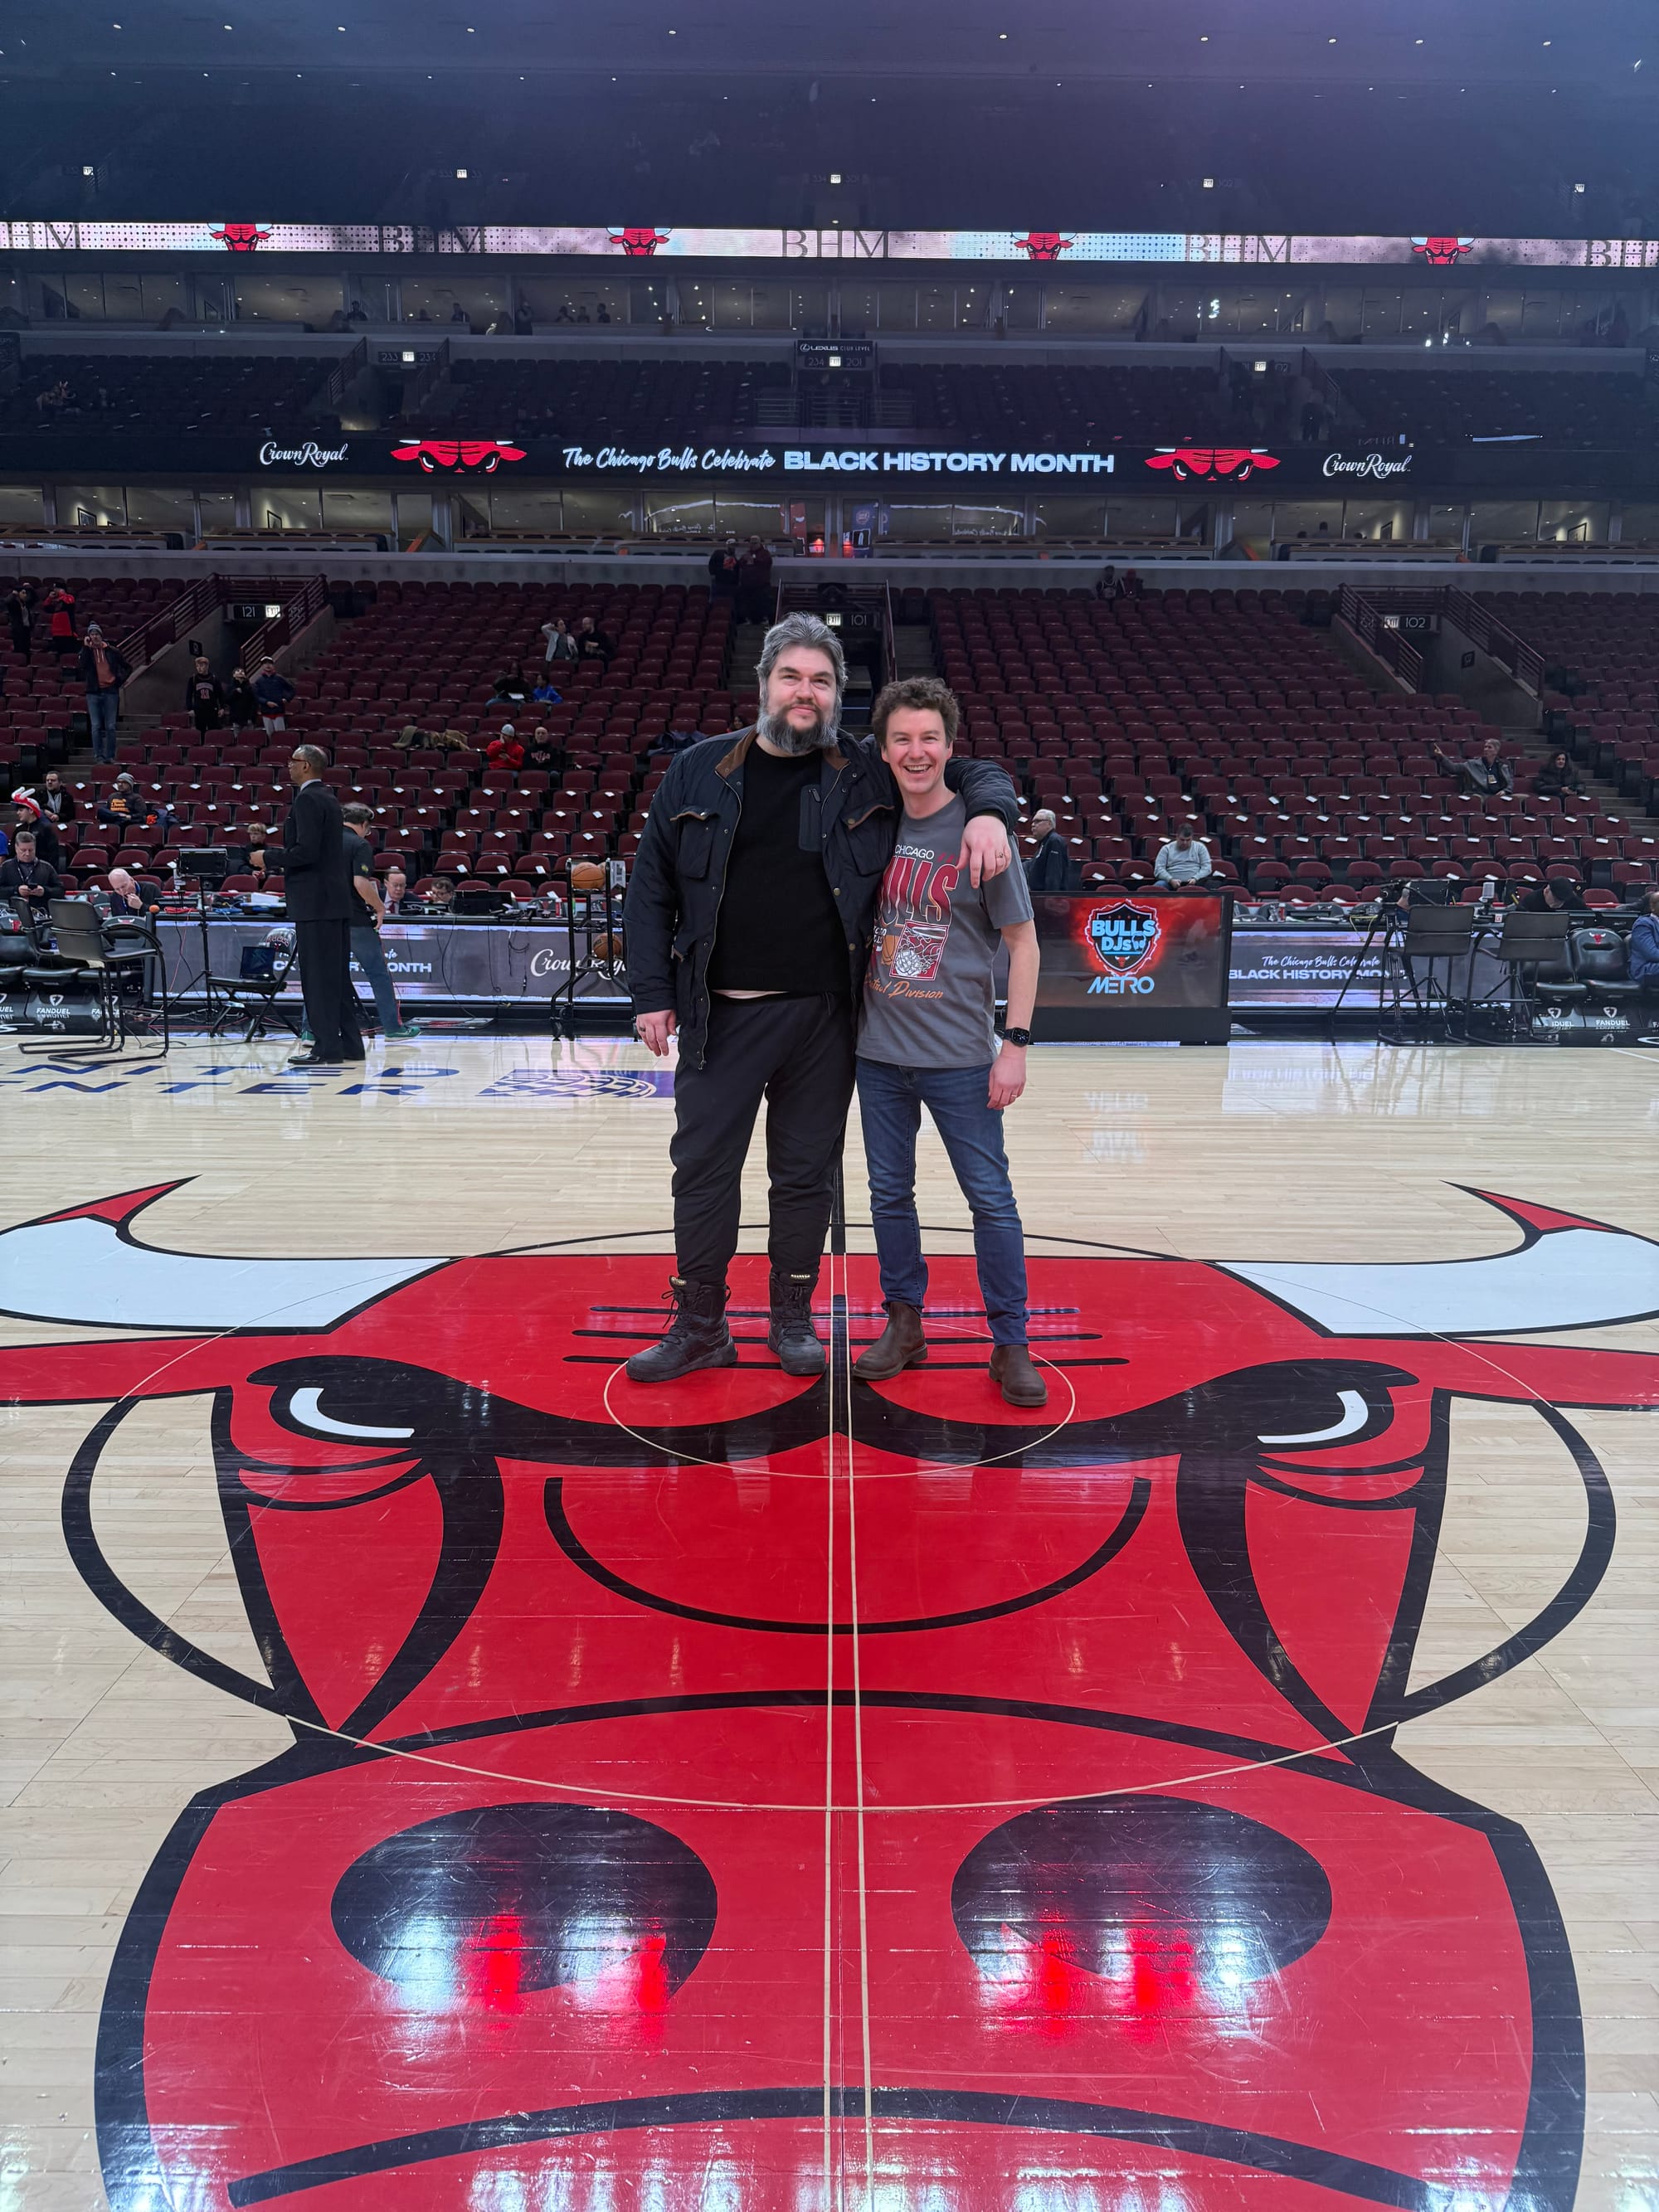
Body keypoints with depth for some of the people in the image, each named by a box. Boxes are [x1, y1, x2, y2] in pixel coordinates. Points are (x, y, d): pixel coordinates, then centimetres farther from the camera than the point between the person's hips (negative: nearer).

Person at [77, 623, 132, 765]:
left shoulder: (111, 651, 6)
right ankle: (98, 755, 2)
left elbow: (128, 667, 15)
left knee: (110, 726, 2)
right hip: (94, 692, 0)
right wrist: (86, 647, -13)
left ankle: (110, 756, 8)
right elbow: (81, 667, -14)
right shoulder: (86, 651, 5)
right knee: (96, 726, -2)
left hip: (110, 692, 0)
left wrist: (120, 680, 3)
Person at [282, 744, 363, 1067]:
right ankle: (348, 1044, 16)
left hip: (315, 900, -10)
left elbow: (306, 850, -21)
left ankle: (327, 1047, -5)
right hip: (336, 898, 10)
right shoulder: (328, 798, 17)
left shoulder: (307, 799, -12)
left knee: (318, 976, -7)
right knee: (337, 975, 12)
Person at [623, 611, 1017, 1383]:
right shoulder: (701, 771, 4)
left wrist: (988, 813, -14)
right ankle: (699, 1326, 21)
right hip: (723, 1015, 0)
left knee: (806, 1174, 11)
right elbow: (651, 889, 5)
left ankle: (793, 1318, 28)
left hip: (824, 1017, 0)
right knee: (702, 1167, 5)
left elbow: (975, 772, 11)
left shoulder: (868, 772, 3)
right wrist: (652, 993, -1)